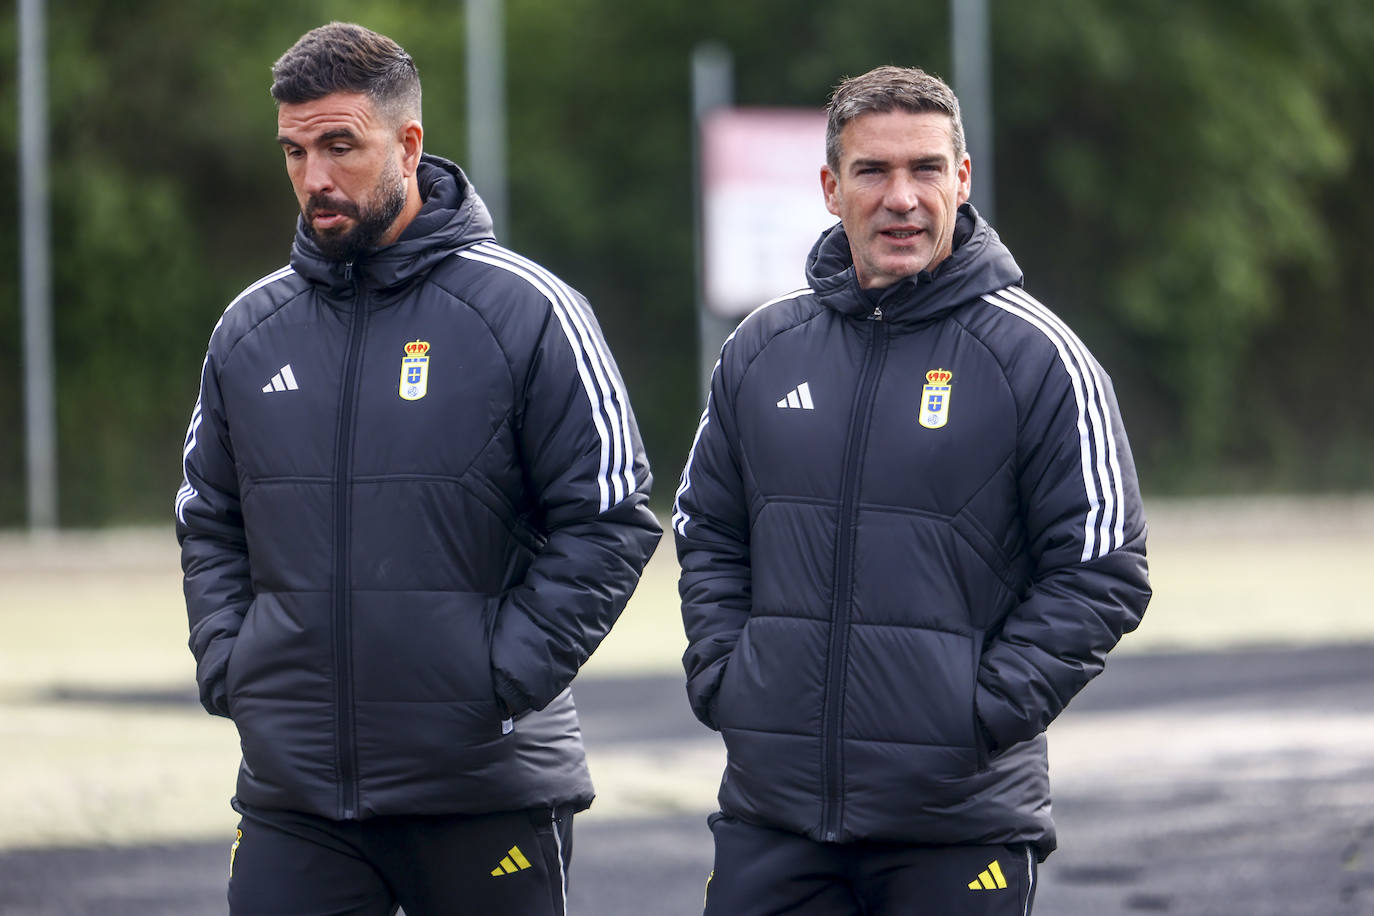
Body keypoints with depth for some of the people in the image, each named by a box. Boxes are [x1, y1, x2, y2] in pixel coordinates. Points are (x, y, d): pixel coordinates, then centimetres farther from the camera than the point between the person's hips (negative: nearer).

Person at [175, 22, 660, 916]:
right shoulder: (250, 330, 10)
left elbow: (612, 518, -5)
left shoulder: (528, 313, -4)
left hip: (485, 786, -3)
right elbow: (209, 523, 21)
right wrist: (227, 667, 5)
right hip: (291, 787, 3)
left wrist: (505, 676, -11)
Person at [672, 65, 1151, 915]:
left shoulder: (1036, 357, -3)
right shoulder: (762, 350, 9)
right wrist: (722, 678, 5)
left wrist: (988, 708, -10)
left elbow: (1104, 571, -3)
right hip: (773, 801, 3)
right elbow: (707, 536, 20)